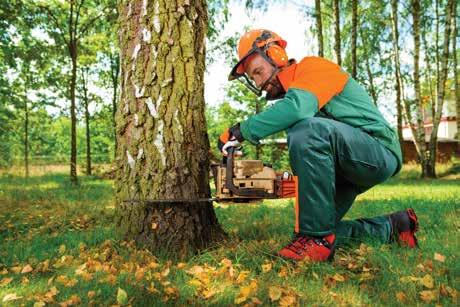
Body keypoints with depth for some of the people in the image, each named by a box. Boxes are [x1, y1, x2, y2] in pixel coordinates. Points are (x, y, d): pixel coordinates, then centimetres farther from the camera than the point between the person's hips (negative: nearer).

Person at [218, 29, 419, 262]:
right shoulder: (291, 92, 17)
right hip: (343, 167, 10)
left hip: (379, 153, -10)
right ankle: (392, 227, 21)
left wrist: (241, 130, -26)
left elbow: (297, 109, -34)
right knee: (320, 226, 5)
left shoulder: (312, 67, -10)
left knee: (307, 130, -35)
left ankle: (318, 239, -28)